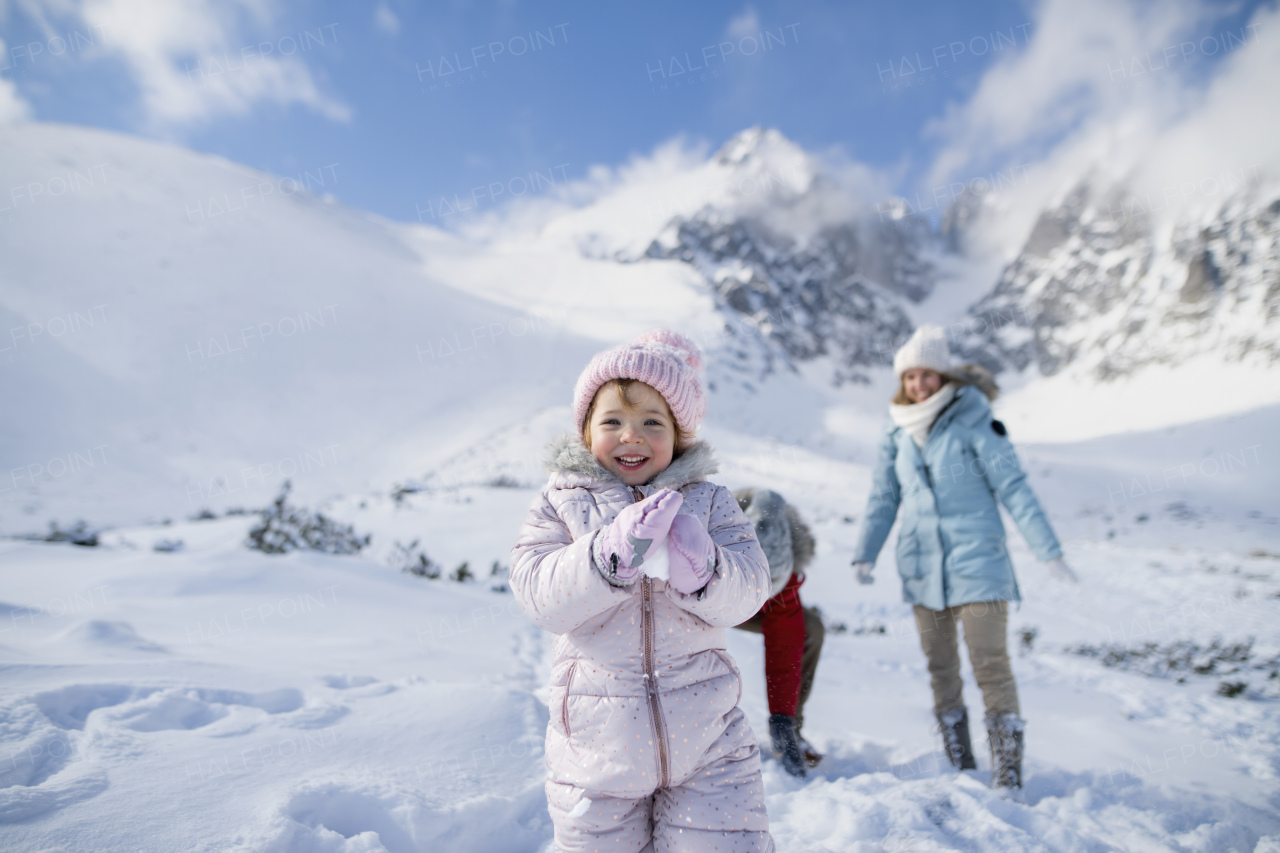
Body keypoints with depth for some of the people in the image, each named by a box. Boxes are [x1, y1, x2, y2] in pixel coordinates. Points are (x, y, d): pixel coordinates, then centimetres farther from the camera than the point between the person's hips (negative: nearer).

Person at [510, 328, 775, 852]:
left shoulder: (708, 501, 2)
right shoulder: (560, 503, -1)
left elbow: (748, 590, -10)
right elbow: (538, 594, -15)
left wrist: (703, 568, -31)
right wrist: (611, 553, -31)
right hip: (596, 745, 0)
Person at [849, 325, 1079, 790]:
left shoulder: (974, 421, -10)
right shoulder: (897, 432, 4)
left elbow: (1014, 488, -9)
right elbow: (883, 498, 9)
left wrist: (1048, 550, -12)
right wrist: (864, 554, 2)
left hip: (977, 563, -5)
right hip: (922, 568, 5)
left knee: (990, 665, -4)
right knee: (940, 665, 12)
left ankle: (1008, 778, 8)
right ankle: (959, 768, 26)